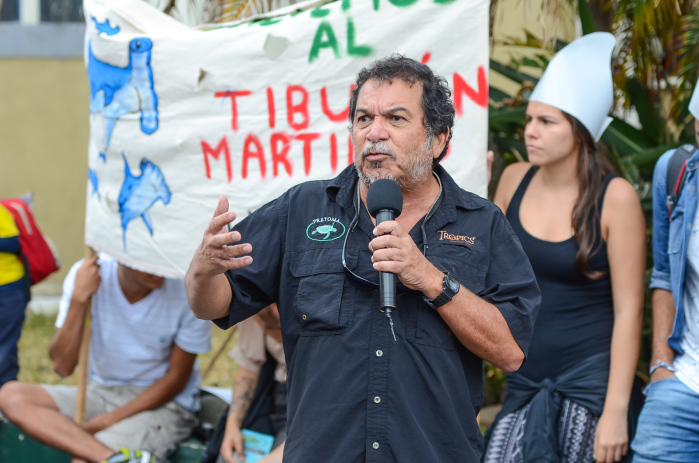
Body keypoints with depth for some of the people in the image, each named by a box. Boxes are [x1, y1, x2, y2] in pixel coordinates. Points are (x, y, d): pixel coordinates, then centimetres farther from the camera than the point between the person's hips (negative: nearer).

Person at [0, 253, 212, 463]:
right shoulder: (88, 274, -12)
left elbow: (176, 379, -8)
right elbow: (63, 366, -15)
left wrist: (109, 420, -14)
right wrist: (79, 299, -27)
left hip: (162, 403, -5)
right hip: (101, 392, 5)